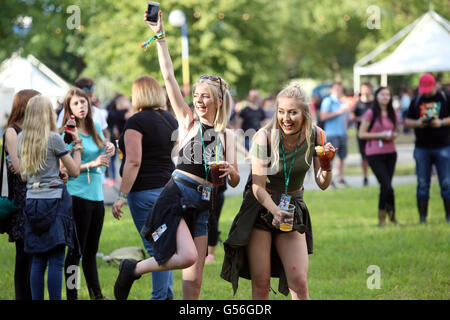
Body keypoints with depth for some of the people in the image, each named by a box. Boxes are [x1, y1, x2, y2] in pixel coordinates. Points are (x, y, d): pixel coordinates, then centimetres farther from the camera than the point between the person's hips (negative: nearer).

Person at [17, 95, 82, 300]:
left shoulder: (22, 138, 9)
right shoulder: (54, 138, -7)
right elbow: (75, 171, -1)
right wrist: (77, 144, 8)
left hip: (32, 200, 5)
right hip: (54, 199, -5)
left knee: (38, 260, 9)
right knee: (56, 261, -5)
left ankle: (37, 299, 8)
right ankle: (54, 299, -8)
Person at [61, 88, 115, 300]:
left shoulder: (96, 129, 11)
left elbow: (103, 158, 26)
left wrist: (109, 149, 4)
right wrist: (91, 164, -19)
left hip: (96, 195, 7)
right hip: (77, 195, -7)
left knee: (91, 250, 15)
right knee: (76, 250, -4)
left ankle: (96, 295, 22)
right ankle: (71, 295, 1)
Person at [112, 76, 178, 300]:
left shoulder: (137, 122, -12)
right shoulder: (171, 119, 11)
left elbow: (133, 162, -19)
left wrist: (122, 196, -17)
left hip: (146, 190, -7)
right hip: (169, 187, 8)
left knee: (156, 248, -6)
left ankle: (160, 296, -5)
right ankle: (167, 294, 19)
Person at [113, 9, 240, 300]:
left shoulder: (227, 136, 14)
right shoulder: (188, 120, 4)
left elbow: (235, 181, 16)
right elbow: (169, 77, -3)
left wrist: (230, 170, -8)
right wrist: (160, 36, -8)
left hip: (202, 206, 5)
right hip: (176, 196, -5)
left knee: (194, 282, 3)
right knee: (188, 256, -25)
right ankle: (132, 270, -2)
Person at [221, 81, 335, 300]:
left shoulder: (315, 136, -8)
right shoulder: (264, 137, -19)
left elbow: (322, 184, -1)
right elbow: (258, 188, -19)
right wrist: (276, 212, -37)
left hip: (293, 209, 3)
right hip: (260, 208, -3)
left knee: (299, 283, -7)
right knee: (260, 284, -4)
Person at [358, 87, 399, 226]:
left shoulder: (392, 114, 9)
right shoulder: (370, 113, -7)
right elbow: (361, 134, -7)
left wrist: (394, 135, -1)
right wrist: (379, 135, -16)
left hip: (390, 153, 5)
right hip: (375, 155, -5)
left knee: (385, 187, 7)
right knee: (387, 187, -12)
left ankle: (382, 217, 22)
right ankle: (391, 214, 8)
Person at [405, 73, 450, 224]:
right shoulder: (416, 101, 10)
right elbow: (407, 121, 12)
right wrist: (418, 123, -8)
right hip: (422, 148, 2)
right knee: (422, 183, 3)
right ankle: (422, 217, 7)